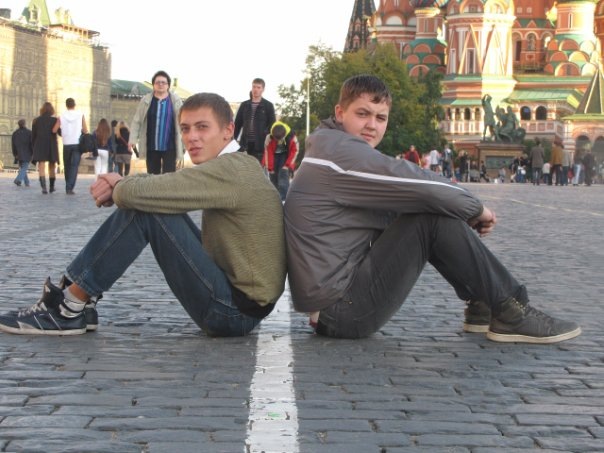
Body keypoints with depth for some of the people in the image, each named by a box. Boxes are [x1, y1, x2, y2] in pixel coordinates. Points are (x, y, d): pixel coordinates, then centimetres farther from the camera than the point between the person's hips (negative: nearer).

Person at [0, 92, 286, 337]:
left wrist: (116, 187, -2)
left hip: (236, 311, -10)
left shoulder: (228, 171, -19)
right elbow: (152, 186, 12)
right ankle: (71, 290, 7)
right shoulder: (237, 165, 13)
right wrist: (117, 186, -9)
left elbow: (136, 192, -26)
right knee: (144, 202, 9)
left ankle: (70, 309, -7)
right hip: (235, 293, 10)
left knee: (143, 209, -17)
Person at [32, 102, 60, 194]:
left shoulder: (36, 120, 4)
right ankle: (52, 187, 25)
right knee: (52, 167, 17)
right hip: (52, 146, 0)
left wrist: (34, 147, 16)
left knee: (41, 167, -8)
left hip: (39, 146, 0)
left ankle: (43, 186, -28)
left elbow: (33, 135, 7)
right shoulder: (55, 120, -2)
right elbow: (55, 131, -8)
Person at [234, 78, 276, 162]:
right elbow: (237, 124, 13)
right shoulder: (244, 105, 12)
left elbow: (272, 125, -1)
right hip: (245, 144, 3)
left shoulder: (268, 106, 3)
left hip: (260, 144, -3)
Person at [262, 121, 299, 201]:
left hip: (285, 156, -2)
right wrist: (270, 168, -13)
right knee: (273, 176, 1)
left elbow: (294, 151, -14)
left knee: (284, 174, -20)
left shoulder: (292, 137, -27)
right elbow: (268, 152, -17)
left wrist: (288, 165, -17)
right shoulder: (269, 137, -26)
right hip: (274, 156, 2)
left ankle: (284, 199, -24)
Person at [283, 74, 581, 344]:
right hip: (343, 309, -10)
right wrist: (476, 209, 0)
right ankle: (510, 313, -7)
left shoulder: (330, 151, 18)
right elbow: (422, 185, -18)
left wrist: (467, 212, 7)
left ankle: (481, 303, 13)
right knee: (436, 215, -15)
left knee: (426, 210, 13)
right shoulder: (340, 151, -14)